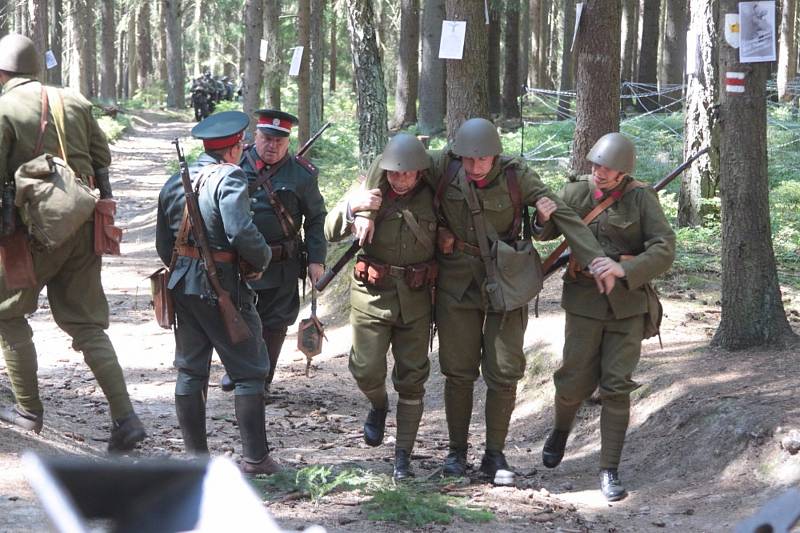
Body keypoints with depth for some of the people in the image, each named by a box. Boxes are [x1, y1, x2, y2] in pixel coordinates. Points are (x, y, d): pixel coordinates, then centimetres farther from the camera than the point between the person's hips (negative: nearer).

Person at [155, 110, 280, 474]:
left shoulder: (174, 182, 10)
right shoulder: (229, 178, -13)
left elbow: (163, 245, 14)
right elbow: (241, 232, -25)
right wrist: (261, 260, -8)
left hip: (182, 283, 7)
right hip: (223, 286, -7)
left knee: (190, 370, 13)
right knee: (249, 371, 3)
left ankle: (195, 455, 15)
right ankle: (254, 457, 3)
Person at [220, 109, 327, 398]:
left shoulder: (301, 173, -5)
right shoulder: (238, 163, -2)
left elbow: (316, 219, 1)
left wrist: (316, 260, -4)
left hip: (281, 266, -1)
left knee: (273, 324, 7)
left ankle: (262, 379, 24)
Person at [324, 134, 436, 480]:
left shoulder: (432, 197, -2)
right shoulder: (371, 193, -3)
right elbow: (331, 232, -7)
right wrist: (352, 205, -24)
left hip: (415, 298, 0)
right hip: (373, 294, 0)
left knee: (412, 379, 2)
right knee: (367, 370, -8)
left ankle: (403, 457, 10)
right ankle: (378, 405, 27)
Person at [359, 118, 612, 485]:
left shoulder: (516, 176, -15)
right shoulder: (444, 166, -12)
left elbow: (563, 215, -15)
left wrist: (597, 260, -24)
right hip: (457, 280, 1)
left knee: (504, 372, 0)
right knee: (458, 371, 5)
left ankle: (494, 455, 14)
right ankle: (457, 451, 20)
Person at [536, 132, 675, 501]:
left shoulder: (642, 199, -8)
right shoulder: (577, 192, -3)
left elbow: (664, 250, -15)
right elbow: (544, 233, 9)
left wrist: (624, 269, -31)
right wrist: (544, 216, -16)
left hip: (627, 304, -1)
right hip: (585, 301, 1)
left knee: (617, 387, -3)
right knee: (576, 381, 2)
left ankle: (609, 471, 3)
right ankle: (561, 429, 36)